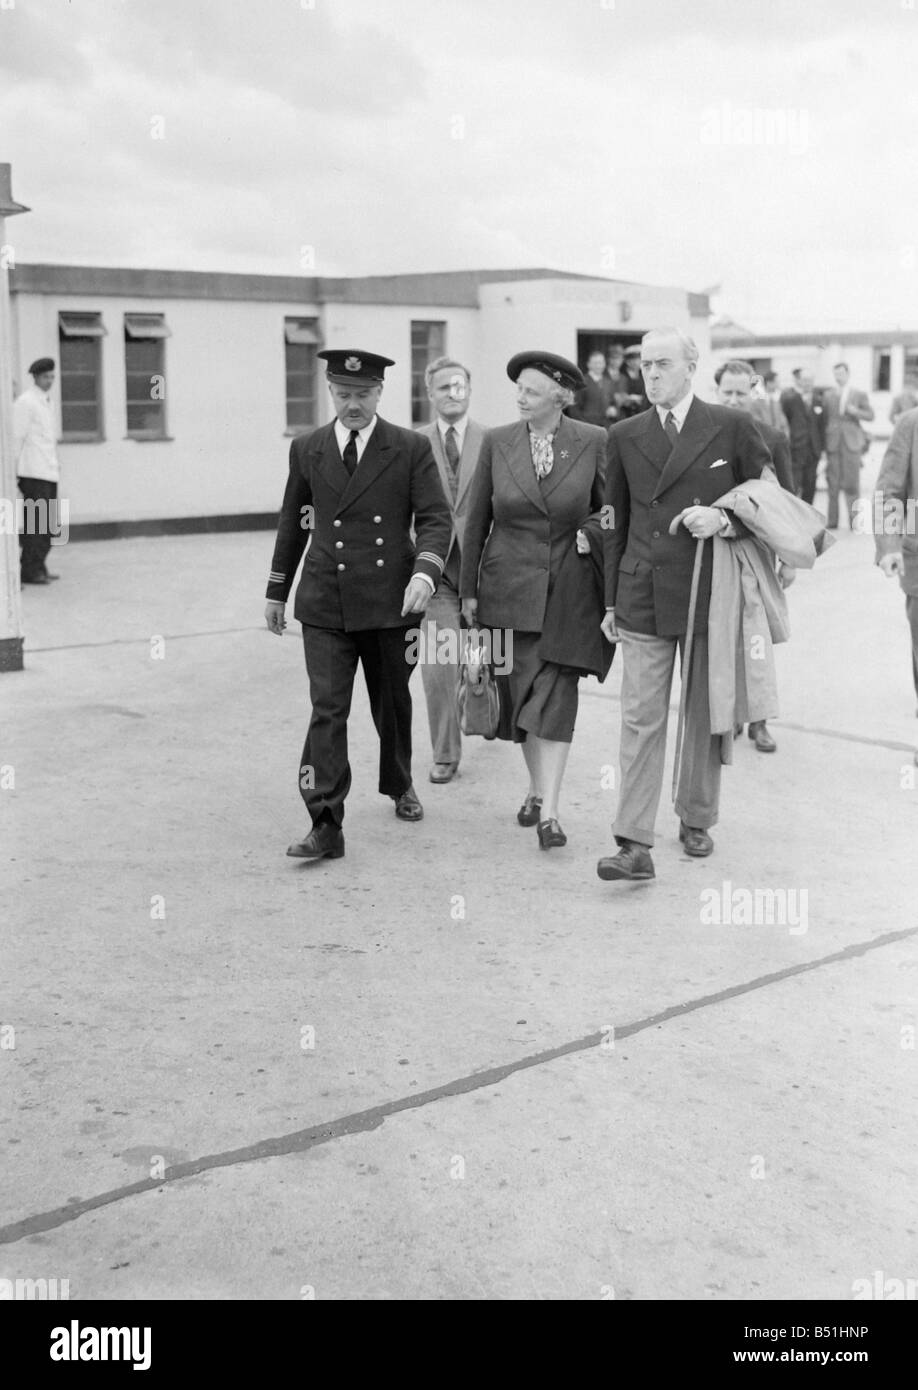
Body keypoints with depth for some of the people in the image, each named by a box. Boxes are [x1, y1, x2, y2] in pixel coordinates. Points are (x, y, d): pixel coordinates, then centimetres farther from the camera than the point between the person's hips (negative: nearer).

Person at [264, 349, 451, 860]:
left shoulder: (411, 449, 0)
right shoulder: (307, 449, 7)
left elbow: (436, 517, -4)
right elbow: (293, 524, 16)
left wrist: (424, 571, -22)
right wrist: (277, 592, 18)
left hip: (391, 600, 0)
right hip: (325, 605, 1)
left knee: (393, 703, 15)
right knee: (327, 708, -8)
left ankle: (399, 786, 41)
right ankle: (326, 826, -8)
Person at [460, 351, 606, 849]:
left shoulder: (593, 442, -5)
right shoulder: (497, 442, -1)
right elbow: (477, 519, 5)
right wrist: (468, 589, 6)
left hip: (566, 588, -2)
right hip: (508, 587, 2)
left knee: (556, 694, -8)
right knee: (520, 692, 10)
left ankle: (549, 810, -9)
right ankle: (537, 786, 28)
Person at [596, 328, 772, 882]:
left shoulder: (733, 427, 0)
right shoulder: (625, 437, 7)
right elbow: (618, 523, 13)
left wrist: (724, 519, -14)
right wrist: (611, 601, 11)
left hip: (711, 594, -1)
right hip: (643, 598, 1)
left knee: (706, 717, 11)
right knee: (641, 722, -4)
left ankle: (697, 821, 29)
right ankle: (635, 845, -4)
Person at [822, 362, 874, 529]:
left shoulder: (860, 395, 9)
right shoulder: (827, 394, 13)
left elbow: (870, 415, 4)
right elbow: (824, 418, 12)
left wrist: (855, 411, -14)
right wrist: (824, 441, 6)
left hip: (852, 443, -1)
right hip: (833, 443, 1)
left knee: (852, 483, -4)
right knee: (833, 483, -1)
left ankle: (854, 520, 2)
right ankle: (832, 521, 2)